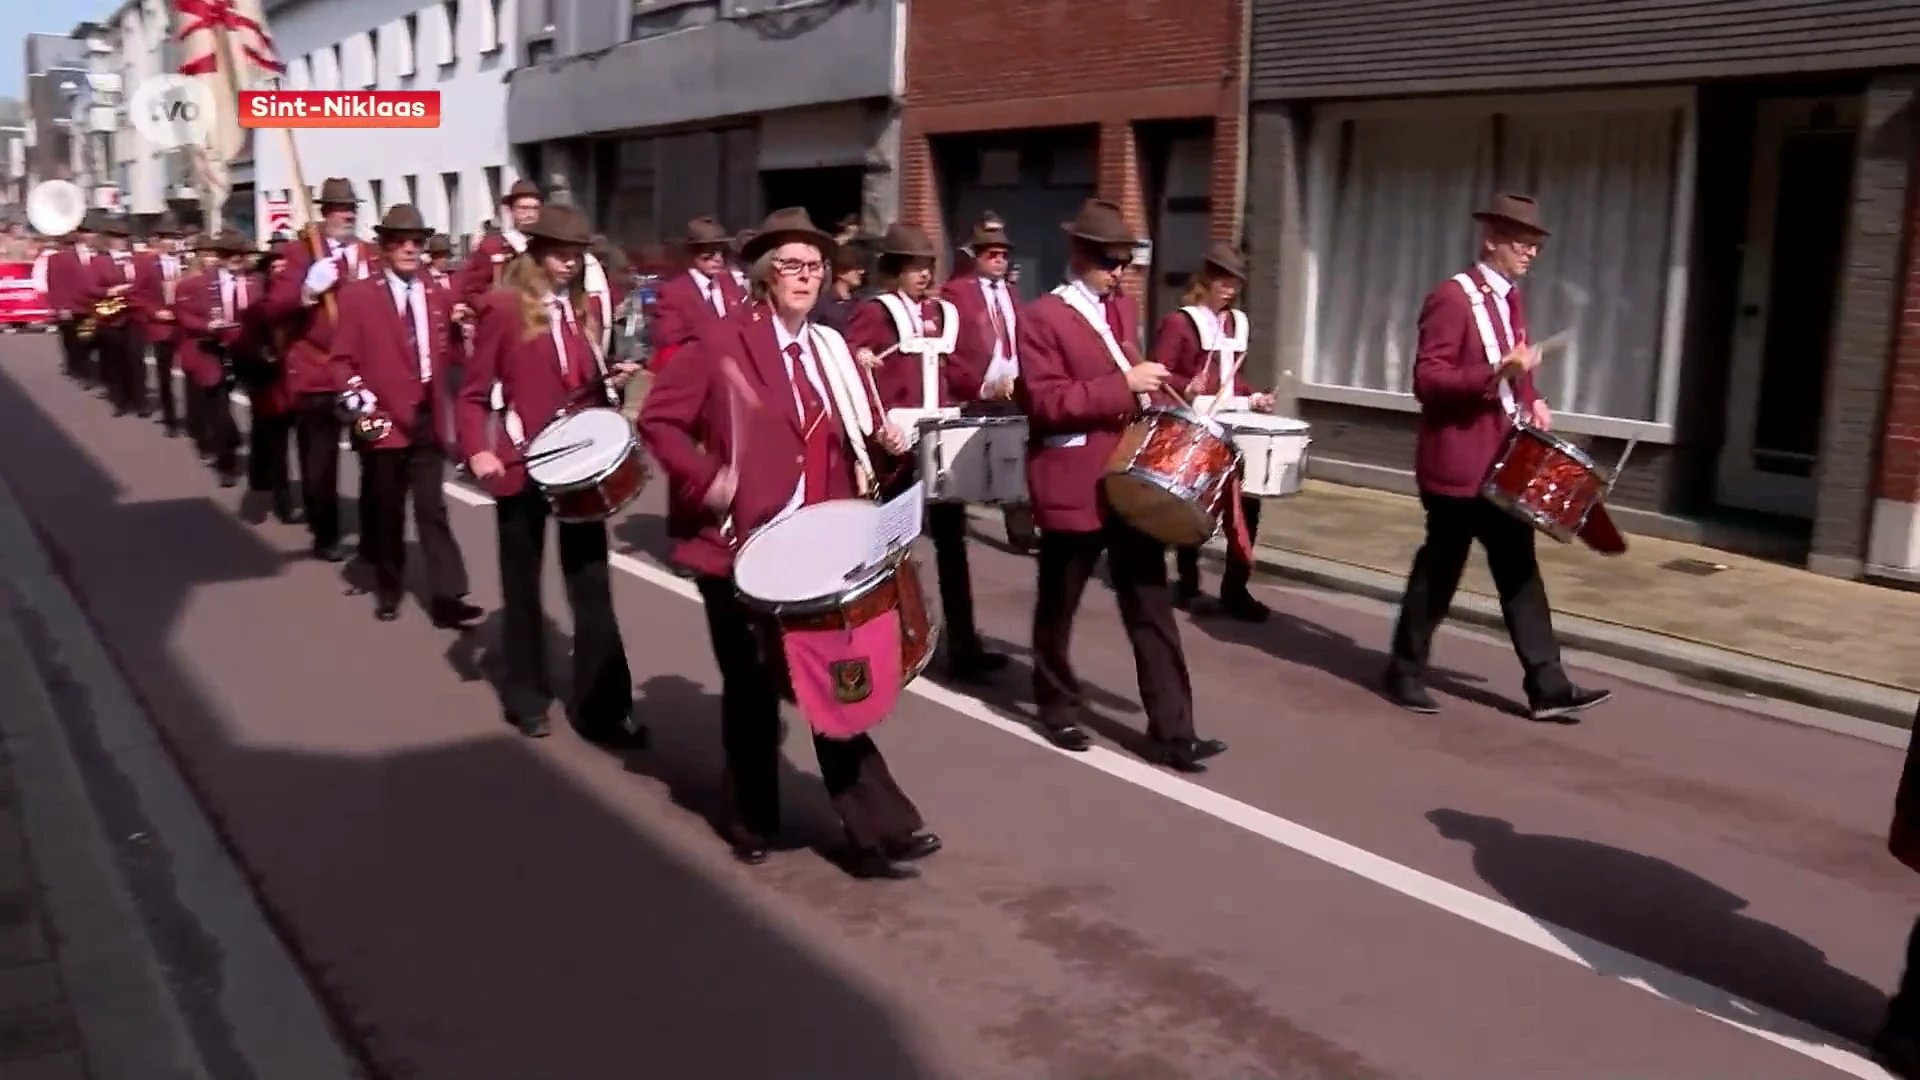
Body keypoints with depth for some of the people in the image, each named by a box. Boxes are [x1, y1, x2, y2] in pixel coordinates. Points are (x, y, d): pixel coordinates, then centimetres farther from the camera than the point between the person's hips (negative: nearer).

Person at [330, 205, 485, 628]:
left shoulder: (440, 297, 11)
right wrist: (356, 394, -17)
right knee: (387, 512, 9)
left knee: (433, 509, -1)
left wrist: (462, 334, -4)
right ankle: (388, 592, 25)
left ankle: (446, 597, -3)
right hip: (383, 420, -2)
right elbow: (343, 358, -2)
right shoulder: (357, 296, 0)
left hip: (428, 420, 2)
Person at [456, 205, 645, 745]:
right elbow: (473, 392, -7)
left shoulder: (581, 307, 10)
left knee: (593, 586, 3)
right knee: (522, 586, 11)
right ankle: (527, 698, 26)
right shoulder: (501, 307, -7)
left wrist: (610, 380, -4)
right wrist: (477, 451, -20)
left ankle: (603, 706, 8)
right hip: (522, 462, -4)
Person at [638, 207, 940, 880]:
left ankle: (873, 832, 14)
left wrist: (884, 440, -5)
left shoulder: (832, 350, 11)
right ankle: (753, 823, 26)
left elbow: (850, 441, 15)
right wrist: (706, 480, -19)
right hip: (739, 546, -4)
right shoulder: (723, 343, -7)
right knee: (750, 688, 9)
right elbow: (658, 419, -9)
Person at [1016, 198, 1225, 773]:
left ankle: (1171, 730, 5)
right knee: (1058, 606, 11)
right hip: (1072, 486, -6)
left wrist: (1149, 390, 8)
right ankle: (1058, 704, 31)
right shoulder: (1041, 317, -10)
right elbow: (1043, 401, -20)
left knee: (1152, 608, 3)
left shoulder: (1122, 309, 14)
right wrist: (1123, 386, -23)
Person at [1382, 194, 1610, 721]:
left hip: (1504, 459, 8)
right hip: (1457, 461, -8)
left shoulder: (1511, 297, 13)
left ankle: (1548, 686, 10)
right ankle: (1405, 674, 18)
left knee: (1520, 569, 7)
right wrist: (1496, 373, -31)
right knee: (1438, 572, 2)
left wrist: (1531, 400, 5)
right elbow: (1428, 382, -21)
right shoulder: (1452, 298, -14)